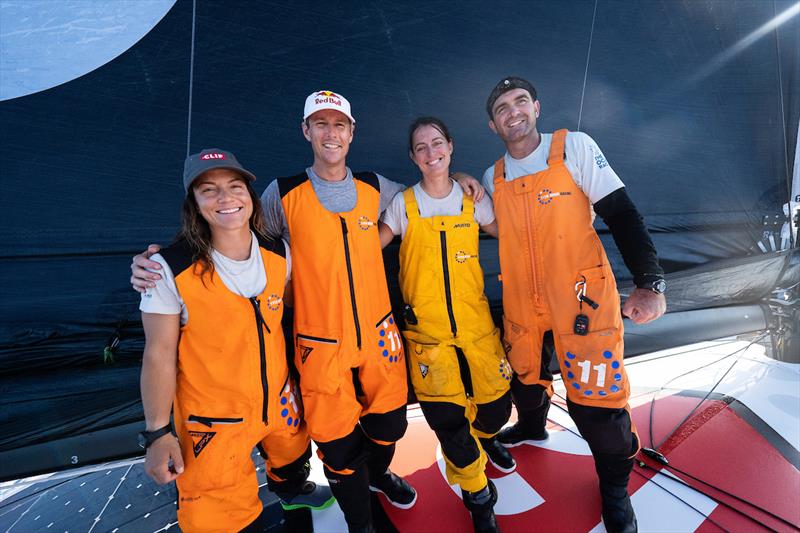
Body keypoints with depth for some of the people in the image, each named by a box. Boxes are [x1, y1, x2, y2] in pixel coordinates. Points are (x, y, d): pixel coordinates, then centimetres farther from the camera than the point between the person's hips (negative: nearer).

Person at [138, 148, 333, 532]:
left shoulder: (279, 253, -10)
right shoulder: (171, 269, -23)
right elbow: (160, 354, -15)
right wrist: (158, 433, -10)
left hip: (279, 399, 5)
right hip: (212, 417, -4)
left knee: (292, 461, 31)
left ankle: (292, 491, 65)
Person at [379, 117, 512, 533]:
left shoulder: (472, 199, 3)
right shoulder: (404, 204, -2)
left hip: (476, 322, 2)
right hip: (427, 329, -2)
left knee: (496, 406, 9)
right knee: (448, 420, 2)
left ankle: (483, 438, 49)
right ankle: (478, 494, 31)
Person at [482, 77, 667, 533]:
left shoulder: (575, 148, -7)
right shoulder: (494, 177, 5)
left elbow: (621, 213, -11)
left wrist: (651, 282, -20)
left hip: (582, 299, -4)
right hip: (522, 306, 4)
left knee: (596, 401, 0)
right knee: (526, 379, 22)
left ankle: (615, 487, 28)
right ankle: (532, 426, 56)